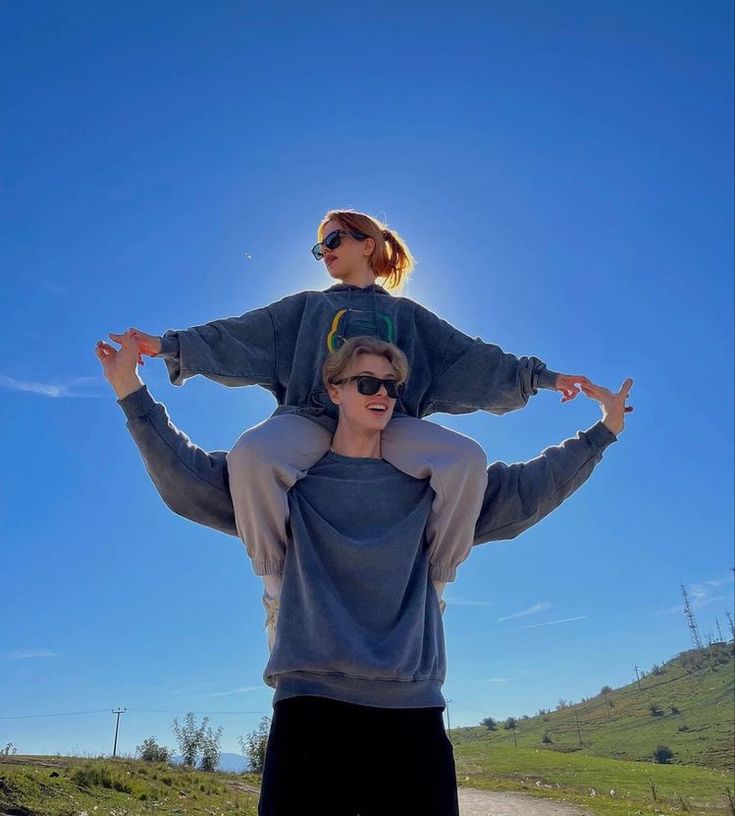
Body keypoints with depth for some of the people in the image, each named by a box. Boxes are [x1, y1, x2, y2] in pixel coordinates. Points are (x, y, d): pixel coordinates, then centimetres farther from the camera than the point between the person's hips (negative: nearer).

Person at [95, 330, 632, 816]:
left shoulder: (426, 488, 13)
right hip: (311, 702, -1)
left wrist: (602, 432, 14)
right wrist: (133, 393, -1)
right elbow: (187, 475, 7)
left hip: (413, 708, 2)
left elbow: (525, 489, 16)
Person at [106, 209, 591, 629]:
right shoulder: (307, 307, 27)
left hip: (388, 424, 1)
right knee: (253, 453, -34)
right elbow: (242, 336, 16)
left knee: (467, 458, -27)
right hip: (312, 418, 0)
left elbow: (469, 356, 20)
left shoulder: (405, 313, 26)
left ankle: (430, 589, -12)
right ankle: (279, 589, -16)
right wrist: (171, 345, 4)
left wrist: (539, 376, 12)